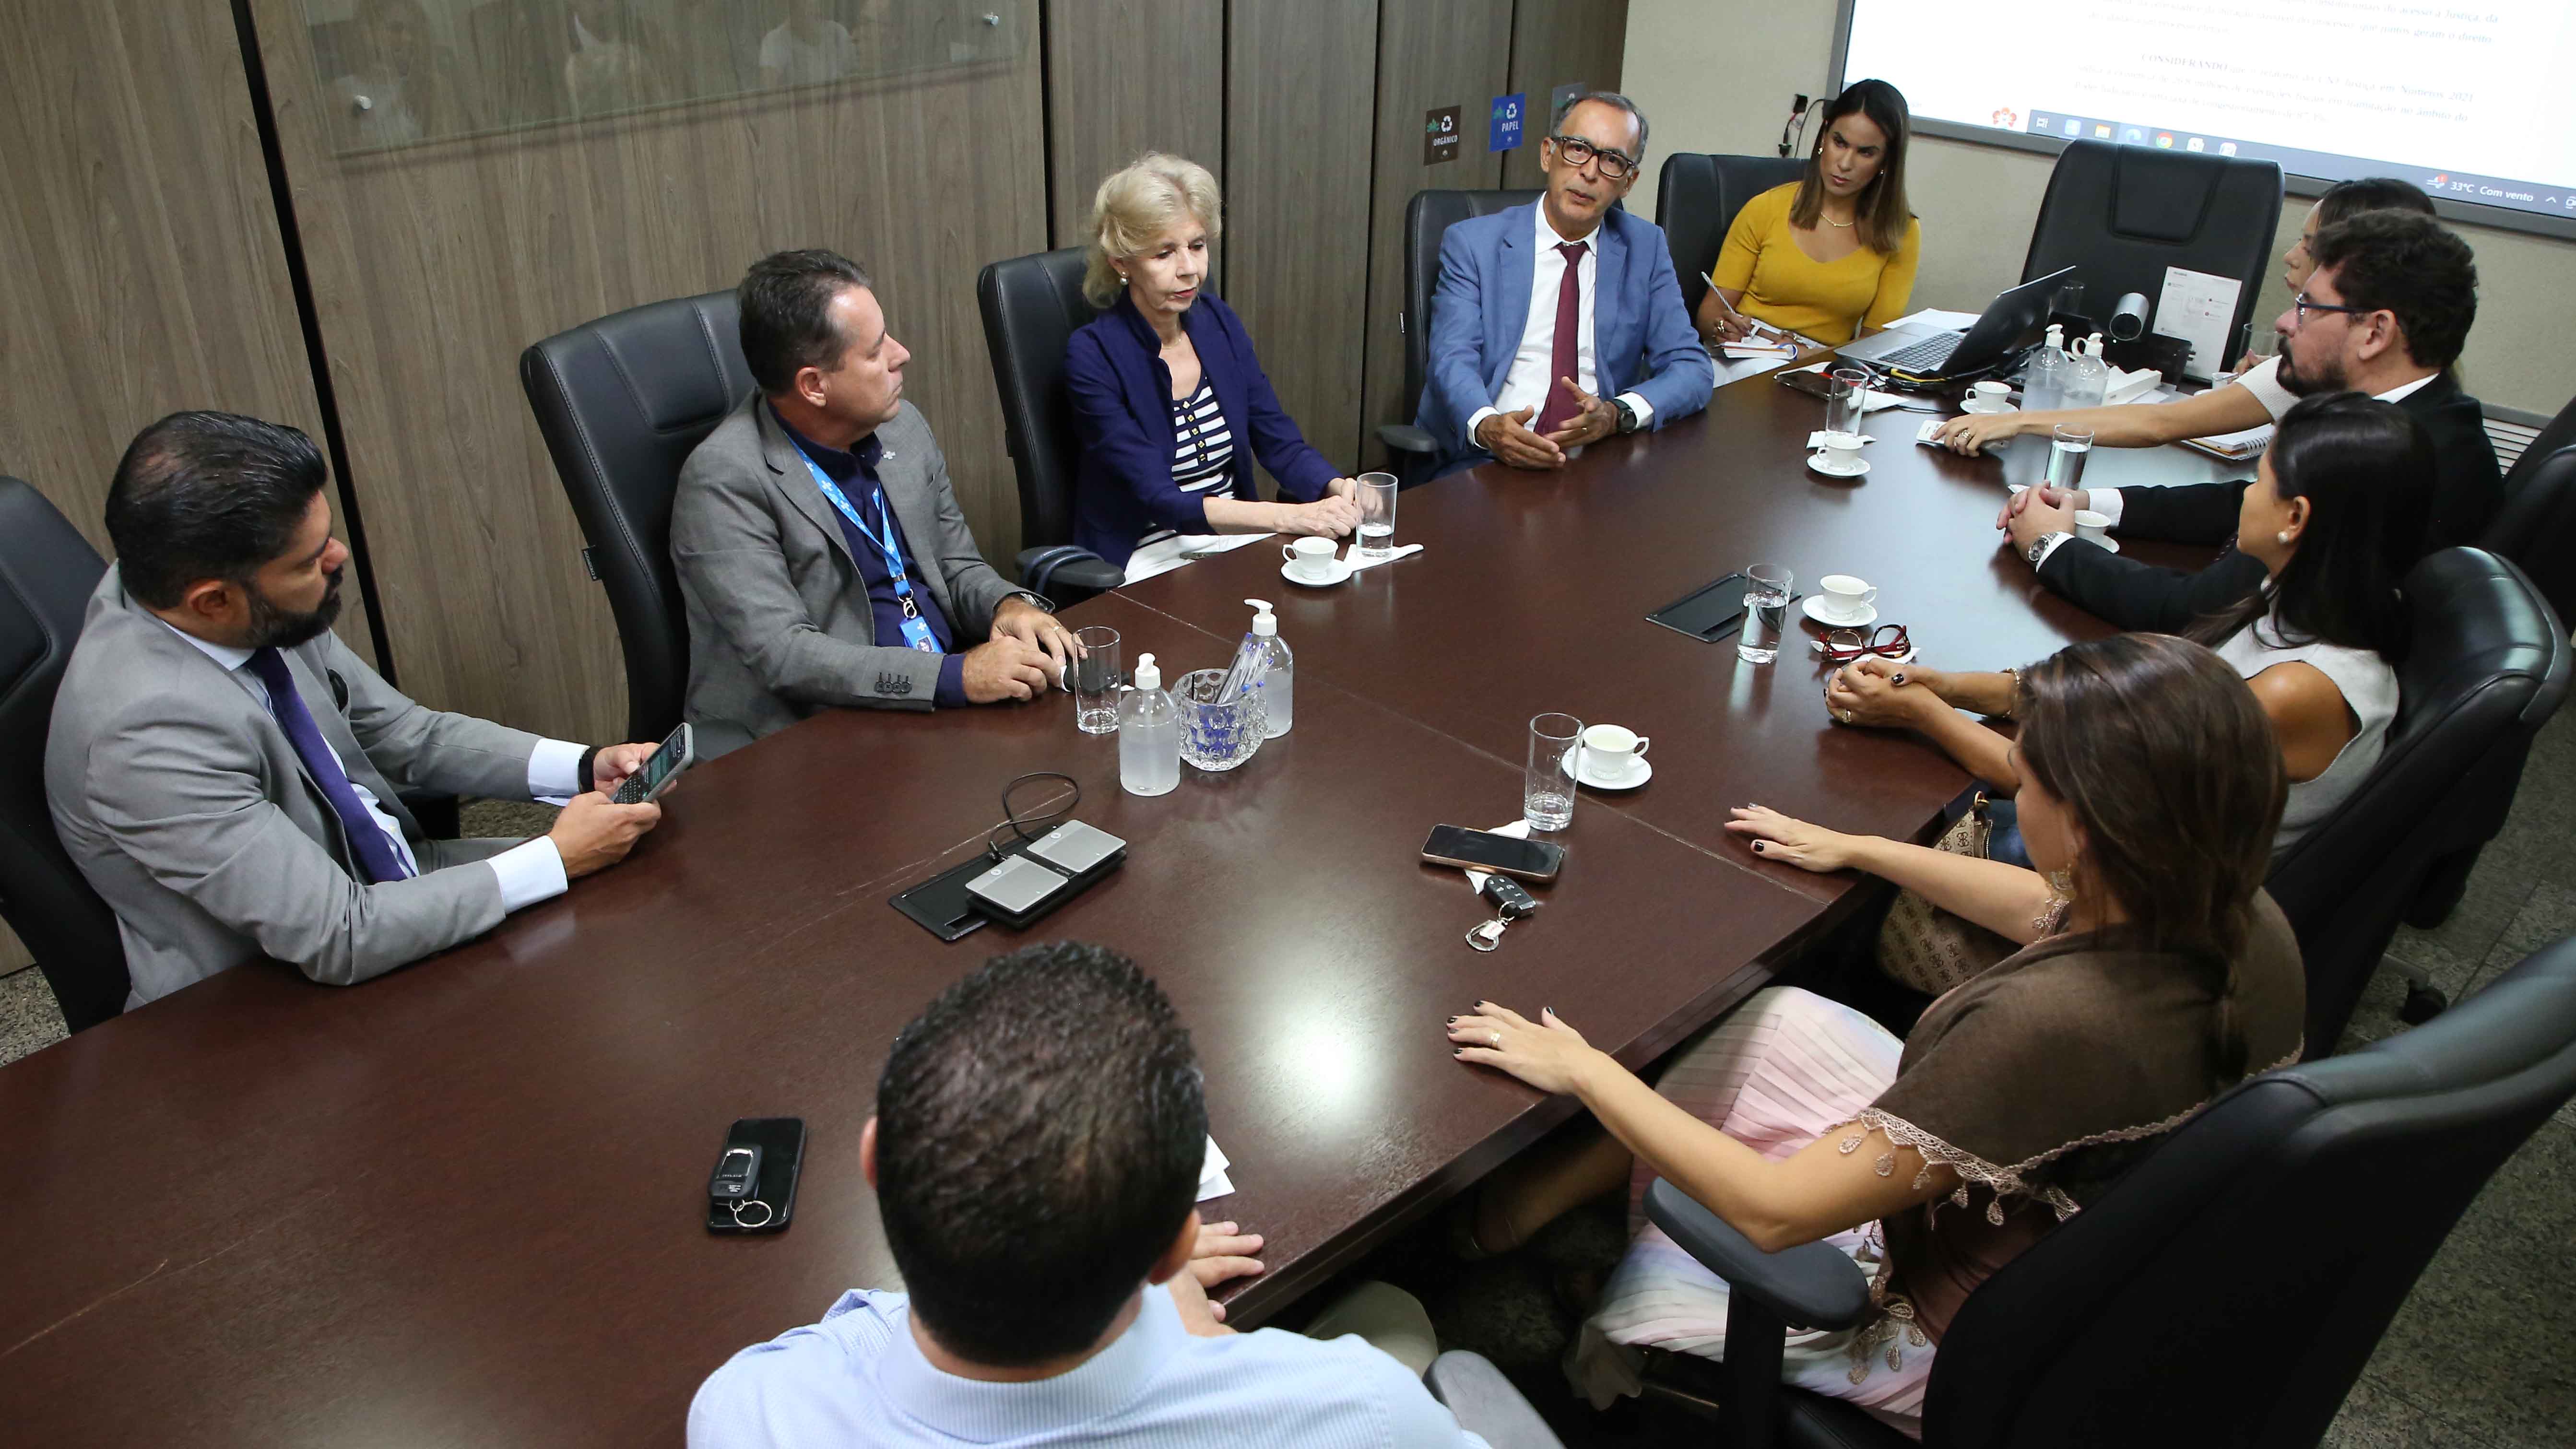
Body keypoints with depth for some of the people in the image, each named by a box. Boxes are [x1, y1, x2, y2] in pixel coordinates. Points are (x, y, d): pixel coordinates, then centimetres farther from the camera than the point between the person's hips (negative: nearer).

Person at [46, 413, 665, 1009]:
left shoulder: (263, 615, -10)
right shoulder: (151, 730, -32)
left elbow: (403, 735, 6)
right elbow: (338, 940, -30)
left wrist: (584, 768, -7)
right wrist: (559, 858, -23)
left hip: (381, 881, 7)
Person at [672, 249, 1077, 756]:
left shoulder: (904, 427, 7)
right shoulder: (723, 480, -14)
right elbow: (781, 653, -20)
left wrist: (1009, 603, -7)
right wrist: (955, 676, -27)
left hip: (951, 693, 7)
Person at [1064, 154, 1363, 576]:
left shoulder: (1219, 324, 4)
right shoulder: (1093, 356, -14)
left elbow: (1281, 445, 5)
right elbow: (1157, 498, -21)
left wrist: (1339, 489, -18)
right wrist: (1288, 516, -32)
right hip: (1150, 560, -6)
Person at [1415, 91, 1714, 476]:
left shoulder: (1645, 248, 14)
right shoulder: (1473, 243, 6)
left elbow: (1693, 369, 8)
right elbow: (1455, 359, -6)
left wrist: (1618, 413, -14)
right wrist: (1487, 426, -30)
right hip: (1482, 461, -3)